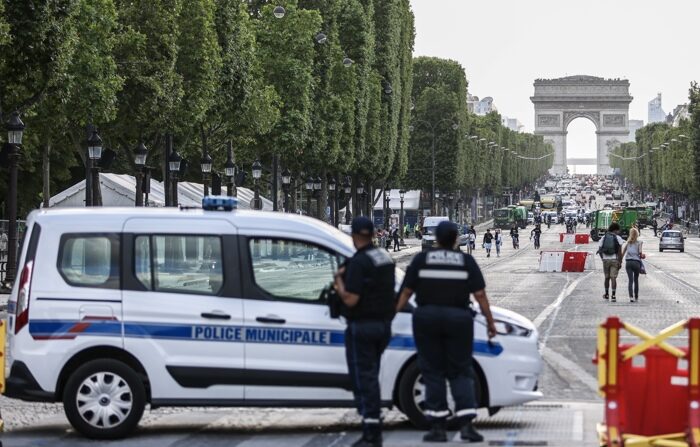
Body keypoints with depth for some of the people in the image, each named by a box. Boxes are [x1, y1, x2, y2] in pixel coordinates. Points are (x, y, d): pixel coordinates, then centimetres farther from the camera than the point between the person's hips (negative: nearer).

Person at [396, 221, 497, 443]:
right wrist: (490, 321, 5)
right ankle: (466, 424, -6)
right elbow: (480, 294, -2)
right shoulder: (466, 261, 1)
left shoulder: (421, 260, 2)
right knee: (460, 372, 7)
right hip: (458, 319, 0)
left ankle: (438, 427, 3)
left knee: (433, 372, 6)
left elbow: (406, 292, 1)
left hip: (427, 318, 0)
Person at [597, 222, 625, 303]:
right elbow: (620, 251, -10)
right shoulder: (618, 238, -4)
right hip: (614, 260, -3)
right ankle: (613, 295, -12)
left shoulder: (603, 238, 6)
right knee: (613, 278, -4)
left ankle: (606, 295, 25)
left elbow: (599, 250, 4)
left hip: (605, 260, 3)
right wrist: (620, 262, -7)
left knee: (607, 277, 16)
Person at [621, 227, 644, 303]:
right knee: (636, 280, 14)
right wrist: (642, 256, 14)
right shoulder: (639, 242, 0)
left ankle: (631, 296, -20)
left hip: (628, 262, 1)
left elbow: (623, 252, 5)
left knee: (630, 280, -4)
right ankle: (636, 297, 22)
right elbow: (640, 252, -7)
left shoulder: (628, 242, 8)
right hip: (636, 262, -1)